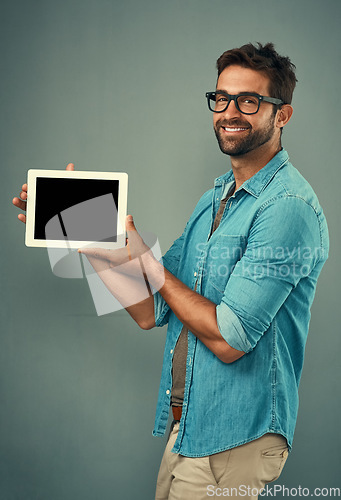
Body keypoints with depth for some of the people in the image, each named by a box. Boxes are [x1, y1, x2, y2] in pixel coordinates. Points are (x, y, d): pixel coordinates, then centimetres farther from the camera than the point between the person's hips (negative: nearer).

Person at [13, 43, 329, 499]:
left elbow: (229, 338, -24)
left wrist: (146, 261, -14)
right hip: (187, 425, 8)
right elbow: (151, 311, 5)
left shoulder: (288, 205, -19)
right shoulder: (214, 199, 10)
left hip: (233, 440, -8)